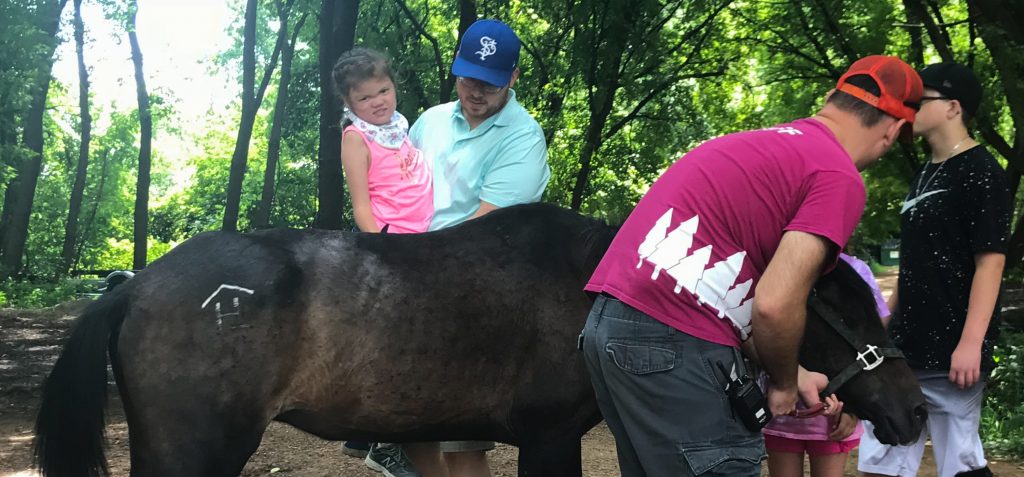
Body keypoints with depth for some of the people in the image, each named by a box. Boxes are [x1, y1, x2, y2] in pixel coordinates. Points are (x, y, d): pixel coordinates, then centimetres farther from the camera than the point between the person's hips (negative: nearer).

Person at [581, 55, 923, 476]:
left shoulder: (763, 144, 23)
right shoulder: (840, 178, -6)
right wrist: (785, 383, 3)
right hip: (671, 342, -10)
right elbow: (775, 306, -15)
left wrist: (785, 374, 23)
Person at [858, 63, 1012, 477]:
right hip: (906, 348, 8)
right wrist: (885, 321, 20)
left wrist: (971, 343, -22)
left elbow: (990, 261, -15)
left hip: (951, 351, -8)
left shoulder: (980, 173, -8)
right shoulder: (925, 175, 17)